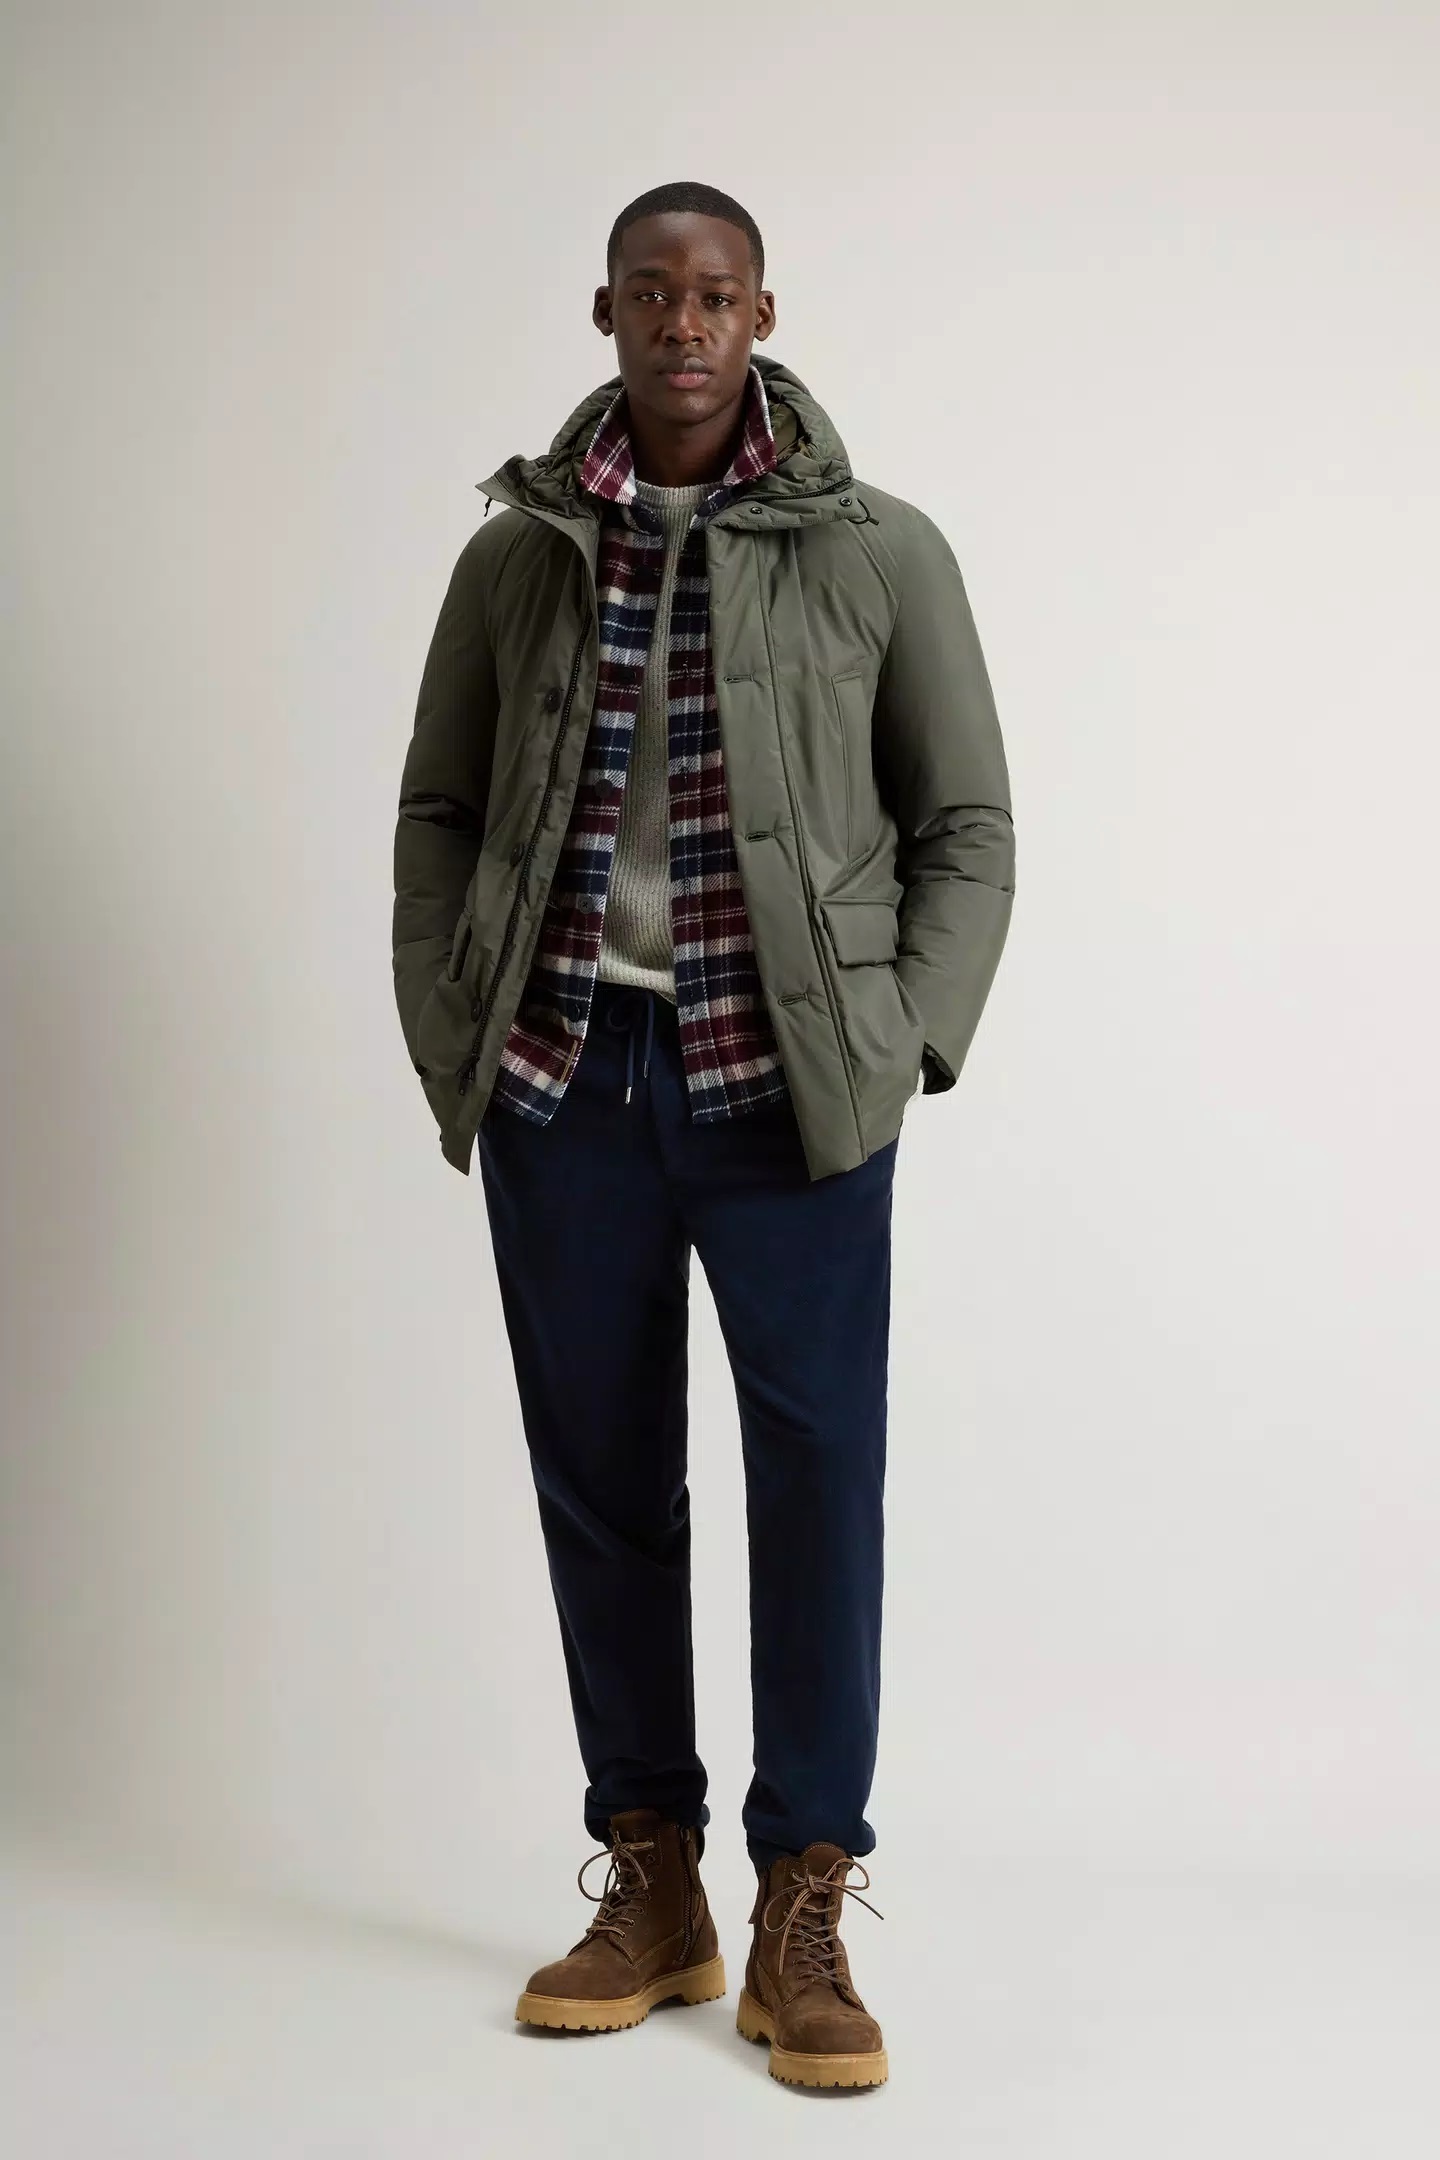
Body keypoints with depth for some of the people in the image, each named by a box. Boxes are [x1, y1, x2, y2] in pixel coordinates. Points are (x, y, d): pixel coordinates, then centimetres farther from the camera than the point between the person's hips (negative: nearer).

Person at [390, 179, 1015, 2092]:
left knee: (819, 1478, -1)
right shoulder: (517, 553, 8)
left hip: (783, 1081, -2)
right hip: (560, 1075, 2)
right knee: (600, 1481, 8)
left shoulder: (880, 553, 2)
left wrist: (907, 1046, -4)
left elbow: (967, 824, 5)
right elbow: (438, 810, 13)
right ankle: (652, 1883, 23)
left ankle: (803, 1915, 13)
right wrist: (447, 1043, 4)